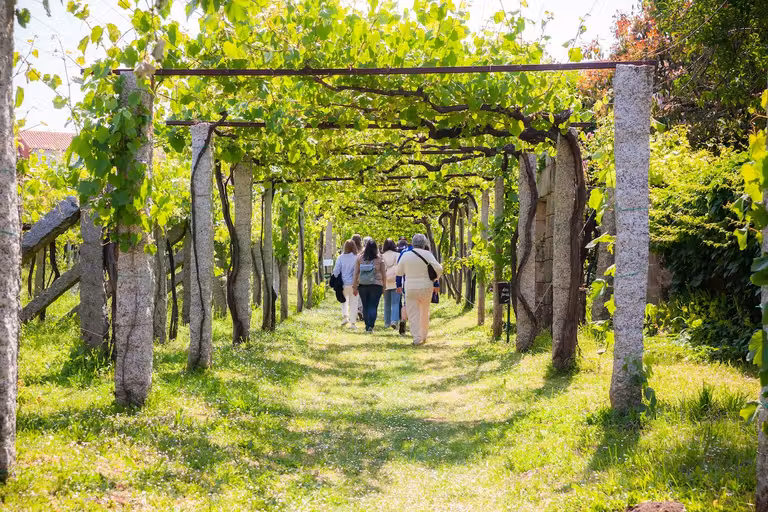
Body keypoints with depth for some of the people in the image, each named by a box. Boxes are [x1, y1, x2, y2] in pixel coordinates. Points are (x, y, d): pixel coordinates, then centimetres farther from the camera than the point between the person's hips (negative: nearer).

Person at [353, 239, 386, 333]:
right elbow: (384, 274, 1)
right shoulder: (379, 259, -2)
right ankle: (370, 326, -15)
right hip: (376, 285, -2)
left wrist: (355, 287, 8)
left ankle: (367, 326, 15)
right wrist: (384, 286, 10)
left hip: (362, 285, 2)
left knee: (365, 306, 11)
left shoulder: (360, 258, 2)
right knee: (373, 306, -1)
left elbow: (356, 273, 3)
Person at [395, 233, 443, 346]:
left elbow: (398, 272, 7)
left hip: (411, 289, 0)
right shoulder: (427, 254, -7)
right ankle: (424, 336, 24)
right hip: (426, 287, 0)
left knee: (413, 314, 3)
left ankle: (417, 339, -5)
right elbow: (438, 269, -11)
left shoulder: (405, 255, -2)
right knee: (425, 313, 17)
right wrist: (436, 279, 8)